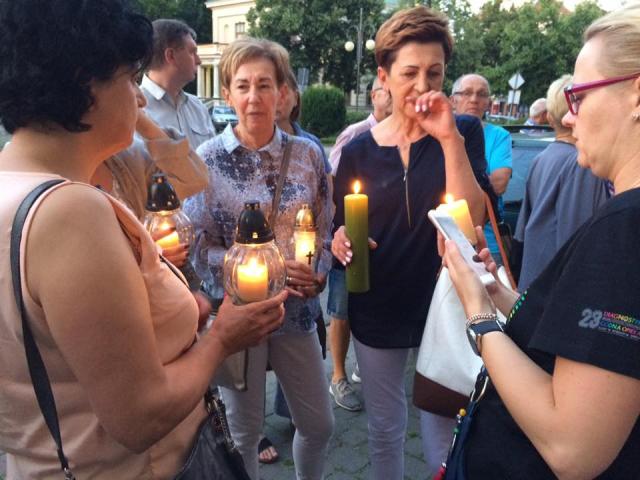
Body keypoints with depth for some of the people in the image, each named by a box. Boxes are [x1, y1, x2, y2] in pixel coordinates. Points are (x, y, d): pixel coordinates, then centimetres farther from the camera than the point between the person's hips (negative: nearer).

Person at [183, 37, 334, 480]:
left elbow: (325, 228, 7)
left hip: (297, 308, 3)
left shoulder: (307, 153, -1)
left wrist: (318, 272, -10)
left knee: (319, 423, 16)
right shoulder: (207, 159, -8)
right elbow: (199, 247, -8)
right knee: (244, 431, 13)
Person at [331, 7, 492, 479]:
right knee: (385, 430, 18)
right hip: (377, 310, 1)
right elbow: (341, 232, 5)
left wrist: (448, 138, -24)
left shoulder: (464, 132, -6)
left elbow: (471, 221, -18)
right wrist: (340, 242, -18)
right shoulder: (357, 151, -4)